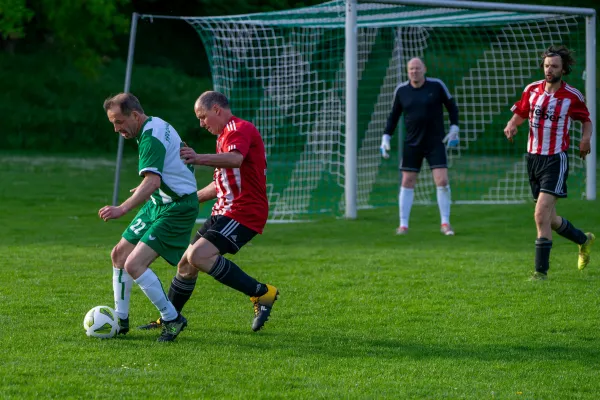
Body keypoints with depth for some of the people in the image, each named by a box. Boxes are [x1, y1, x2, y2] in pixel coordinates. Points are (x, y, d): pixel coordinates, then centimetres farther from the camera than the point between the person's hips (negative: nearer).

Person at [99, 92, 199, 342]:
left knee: (134, 265, -19)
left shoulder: (151, 138, -23)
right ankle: (120, 321, 23)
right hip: (159, 203, 11)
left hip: (175, 209, -11)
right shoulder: (157, 125, 8)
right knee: (119, 255, 14)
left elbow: (152, 182, -37)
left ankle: (173, 320, -6)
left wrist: (122, 209, -46)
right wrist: (147, 188, 35)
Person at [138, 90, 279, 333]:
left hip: (243, 213, -10)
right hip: (224, 212, 10)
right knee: (186, 263, 12)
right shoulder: (225, 135, 22)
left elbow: (235, 159, -35)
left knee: (199, 256, -25)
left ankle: (262, 293, -19)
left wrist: (199, 159, -50)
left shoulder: (240, 129, -11)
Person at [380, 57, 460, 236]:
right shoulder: (401, 90, 0)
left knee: (442, 181, -10)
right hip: (412, 144, 2)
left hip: (435, 142, -2)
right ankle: (403, 225, 9)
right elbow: (394, 116, 11)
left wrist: (454, 128, -3)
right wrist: (386, 137, 5)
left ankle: (445, 223, 2)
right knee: (407, 182, 1)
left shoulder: (436, 85, -6)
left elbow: (452, 106, 6)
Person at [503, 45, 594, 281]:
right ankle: (583, 240, 40)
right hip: (533, 157, 5)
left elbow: (587, 120, 9)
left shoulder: (572, 96, -5)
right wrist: (512, 125, -8)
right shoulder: (532, 90, 3)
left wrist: (586, 138, -11)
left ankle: (541, 269, -13)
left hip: (555, 159, -5)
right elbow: (520, 114, 15)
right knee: (549, 219, 13)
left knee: (541, 215, -18)